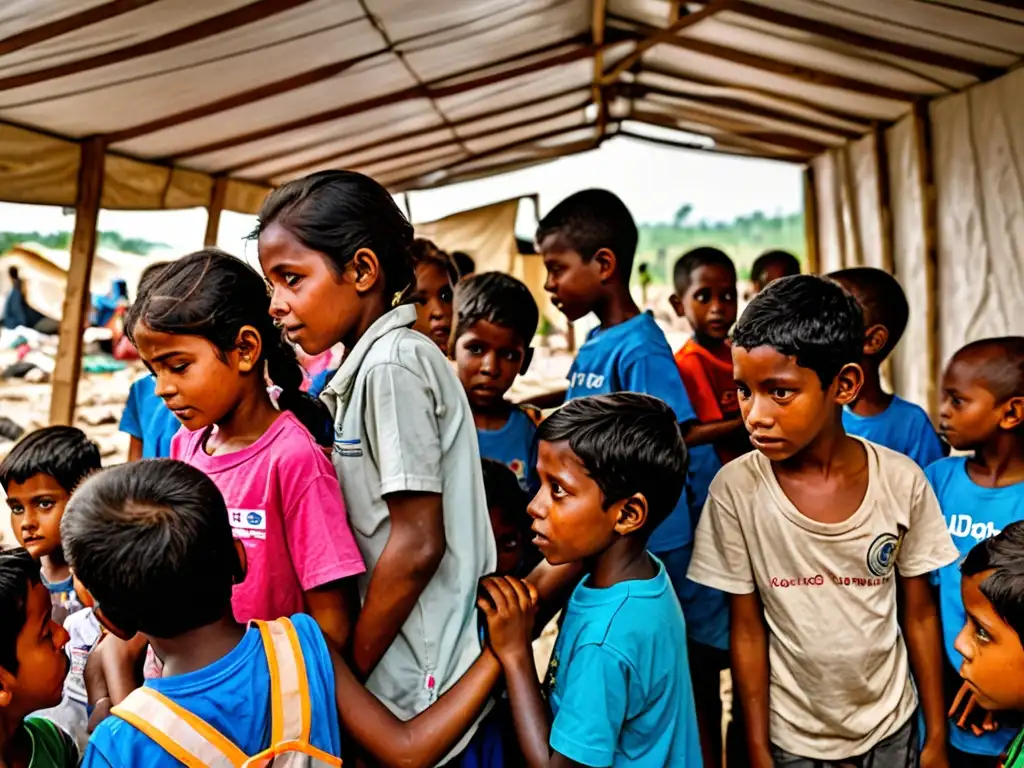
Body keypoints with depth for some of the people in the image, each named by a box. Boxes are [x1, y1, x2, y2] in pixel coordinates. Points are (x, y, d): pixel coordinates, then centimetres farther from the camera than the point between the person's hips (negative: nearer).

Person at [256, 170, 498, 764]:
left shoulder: (392, 364, -18)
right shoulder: (372, 362, 8)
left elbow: (417, 544, -20)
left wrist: (342, 675, -11)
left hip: (415, 685, -8)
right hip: (404, 667, 8)